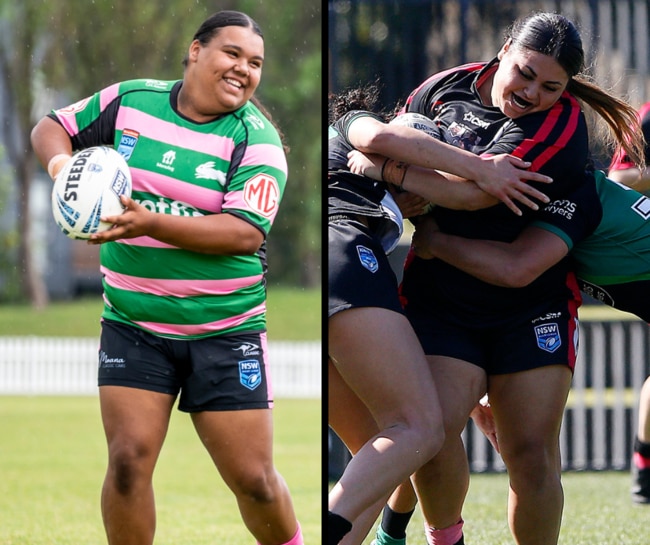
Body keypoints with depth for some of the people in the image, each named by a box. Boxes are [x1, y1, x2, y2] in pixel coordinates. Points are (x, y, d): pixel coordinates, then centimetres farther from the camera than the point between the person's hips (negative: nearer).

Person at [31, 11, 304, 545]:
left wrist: (151, 224, -30)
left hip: (226, 334, -2)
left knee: (254, 480, -1)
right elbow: (51, 127, 14)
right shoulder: (129, 100, 1)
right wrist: (60, 161, -10)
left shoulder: (256, 139, -8)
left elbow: (246, 233, -20)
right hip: (133, 325, 2)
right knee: (128, 460, -11)